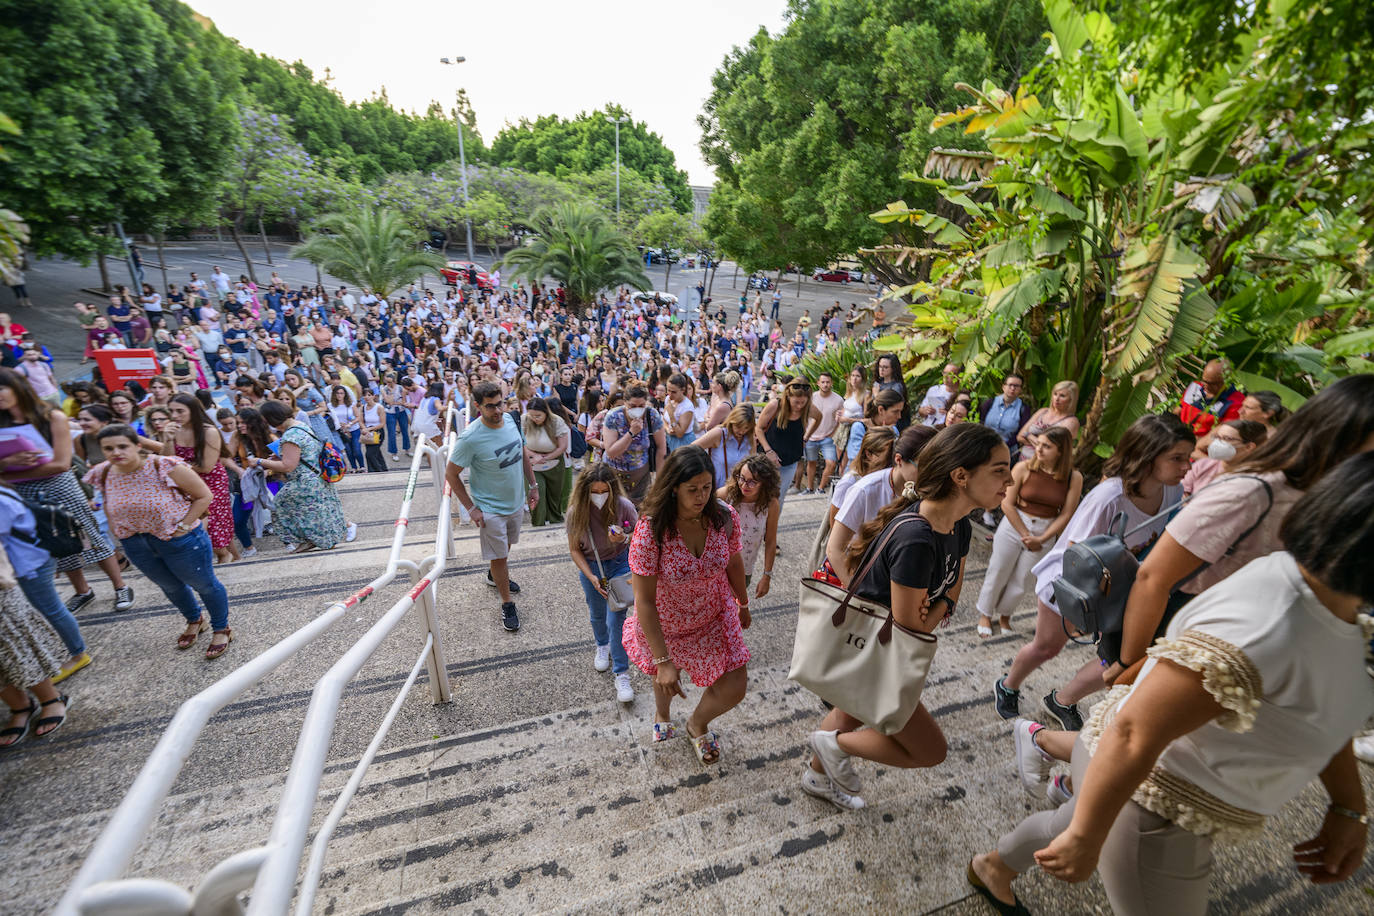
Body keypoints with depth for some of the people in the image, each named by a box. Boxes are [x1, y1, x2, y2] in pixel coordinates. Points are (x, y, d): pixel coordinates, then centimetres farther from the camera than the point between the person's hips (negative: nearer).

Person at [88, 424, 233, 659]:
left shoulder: (166, 467, -24)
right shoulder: (103, 474, -7)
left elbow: (204, 496, -16)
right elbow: (109, 502, 16)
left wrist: (183, 526, -18)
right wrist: (115, 527, 4)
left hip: (179, 540, -6)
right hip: (136, 545, 6)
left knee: (204, 585, 11)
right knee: (170, 587, 25)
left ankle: (221, 629, 32)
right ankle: (195, 621, 51)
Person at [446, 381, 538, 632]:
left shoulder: (509, 420, -8)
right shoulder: (470, 438, -25)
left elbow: (523, 454, 7)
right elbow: (451, 474, -15)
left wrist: (533, 485, 7)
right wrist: (471, 508, -16)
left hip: (515, 502, 6)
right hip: (491, 509, -6)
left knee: (506, 545, 27)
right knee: (499, 557, 6)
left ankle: (494, 576, 56)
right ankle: (507, 604, 25)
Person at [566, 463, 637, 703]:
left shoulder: (624, 506, -22)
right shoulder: (576, 512, -19)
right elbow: (574, 549, -8)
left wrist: (624, 538, -30)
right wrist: (592, 578, -16)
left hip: (619, 564, -2)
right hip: (590, 566, 2)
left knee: (616, 620, -8)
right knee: (598, 615, 20)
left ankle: (621, 674, 6)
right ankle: (602, 645, 53)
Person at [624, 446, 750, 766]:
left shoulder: (725, 517, -22)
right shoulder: (650, 530, -33)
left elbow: (734, 563, -1)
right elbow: (644, 601, -28)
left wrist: (743, 604, 13)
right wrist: (662, 661, -27)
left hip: (715, 614, 2)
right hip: (665, 622, -2)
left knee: (734, 688, 5)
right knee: (665, 680, 25)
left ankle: (698, 723, 43)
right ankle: (662, 712, 66)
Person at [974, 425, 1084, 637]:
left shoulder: (1073, 478, -7)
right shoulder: (1024, 468, -11)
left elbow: (1066, 515, -5)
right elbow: (1007, 504, -10)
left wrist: (1041, 538, -12)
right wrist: (1025, 535, -11)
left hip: (1045, 533, 1)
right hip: (1013, 525, -1)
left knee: (1021, 580, 11)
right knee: (998, 572, 7)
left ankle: (1004, 615, 36)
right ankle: (985, 615, 29)